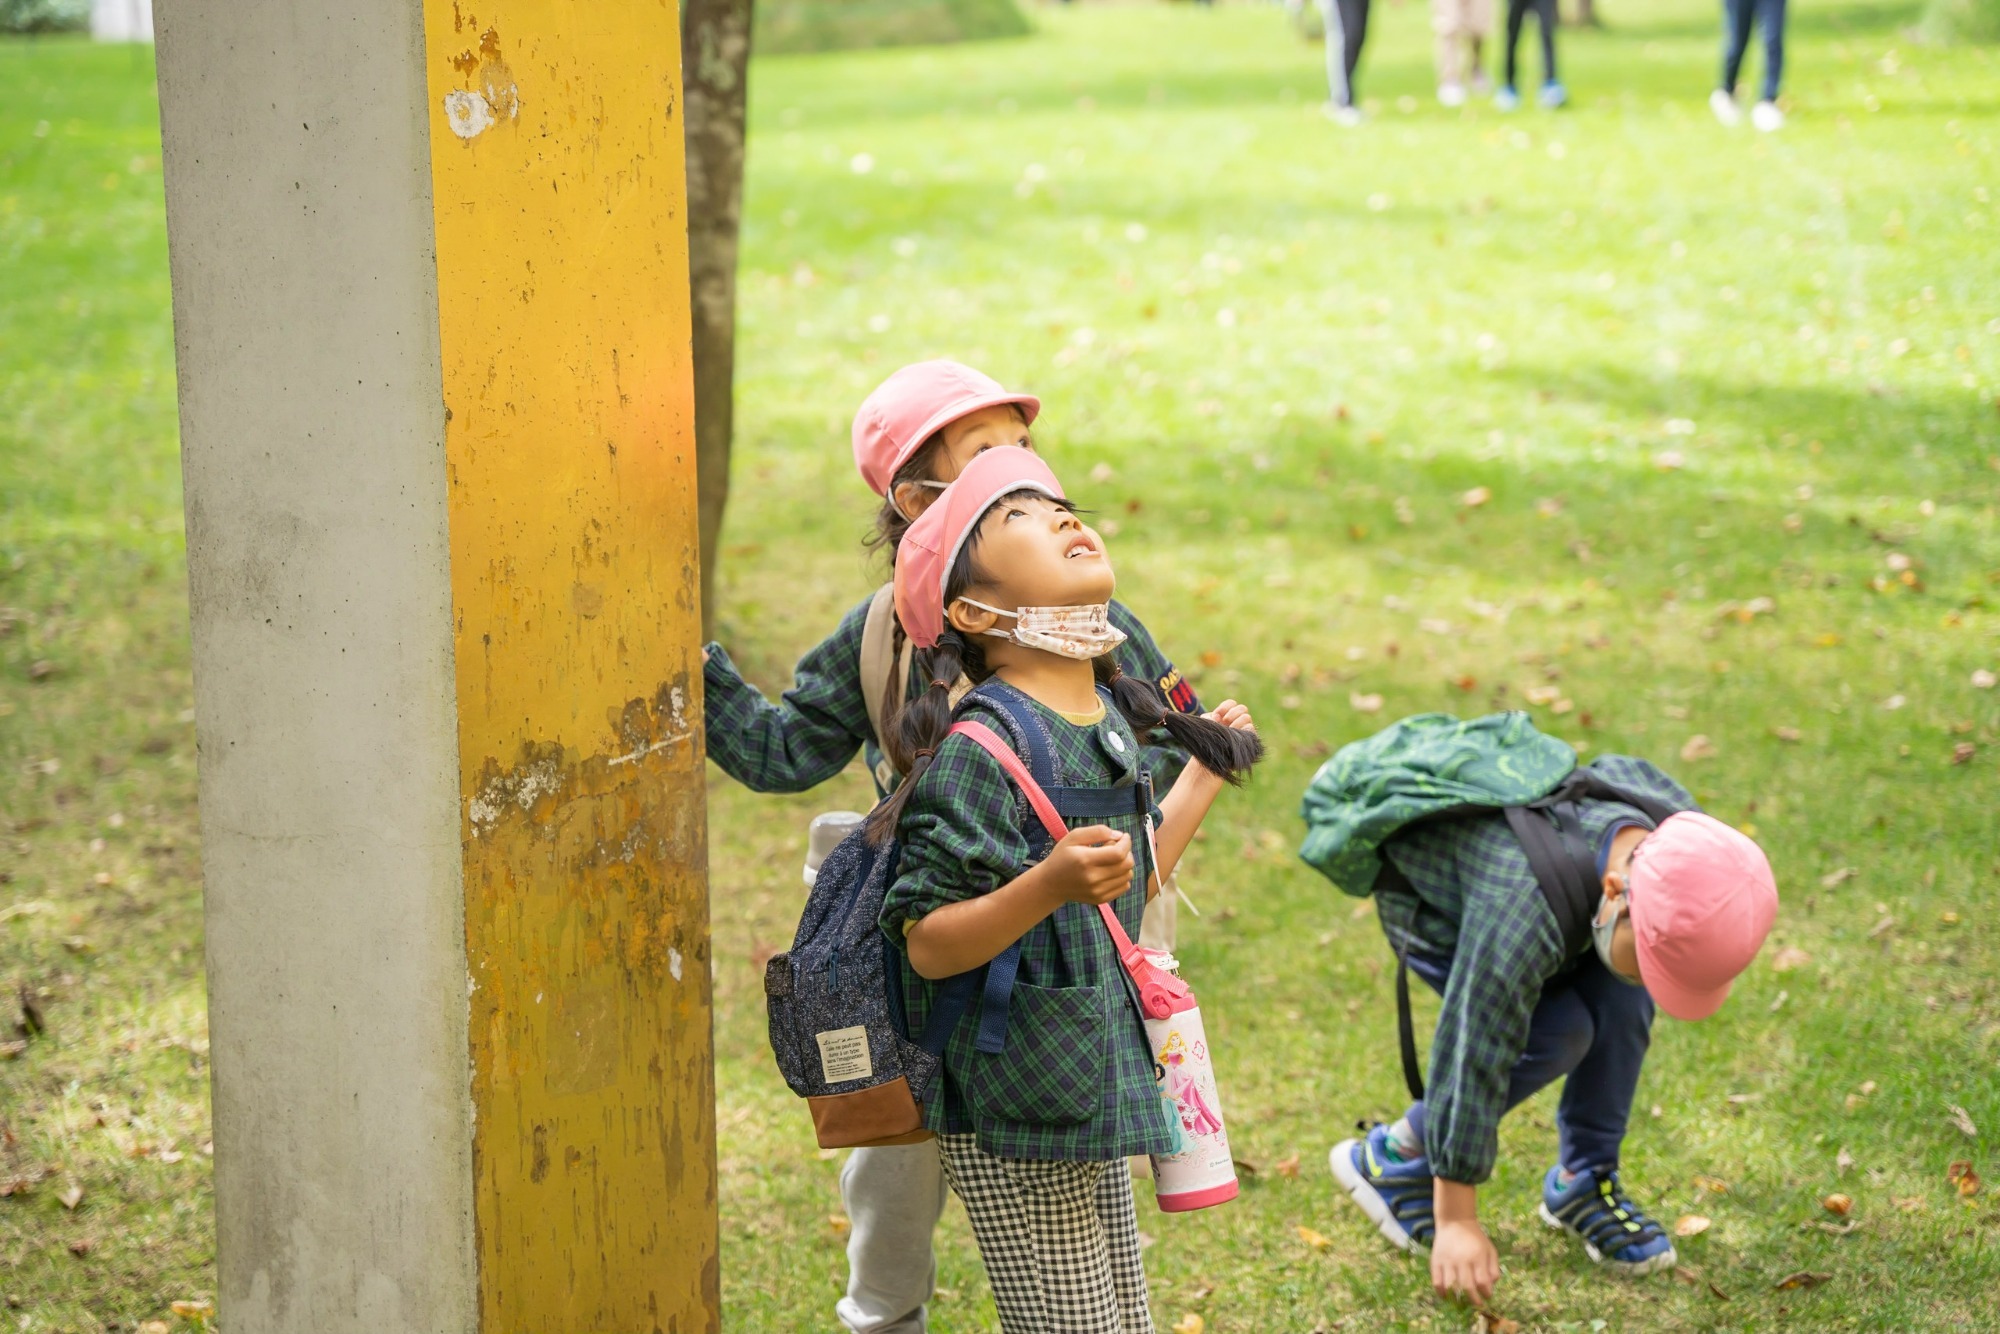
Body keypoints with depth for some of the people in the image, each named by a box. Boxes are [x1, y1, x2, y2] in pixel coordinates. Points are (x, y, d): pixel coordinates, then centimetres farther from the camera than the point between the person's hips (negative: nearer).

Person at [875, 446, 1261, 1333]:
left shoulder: (1105, 718, 7)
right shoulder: (979, 748, -18)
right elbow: (928, 944, -20)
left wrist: (1205, 773, 26)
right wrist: (1049, 887, -35)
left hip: (1094, 1087, 9)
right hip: (1012, 1117, -9)